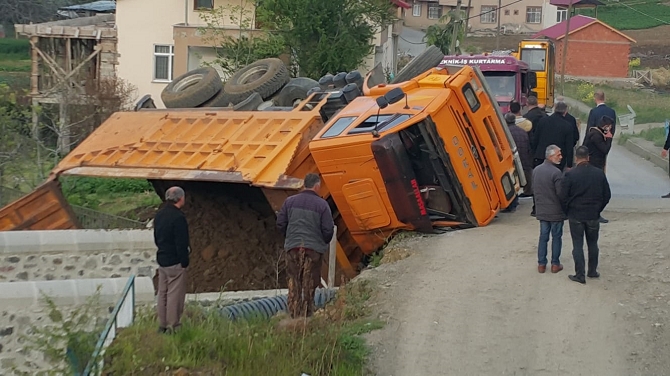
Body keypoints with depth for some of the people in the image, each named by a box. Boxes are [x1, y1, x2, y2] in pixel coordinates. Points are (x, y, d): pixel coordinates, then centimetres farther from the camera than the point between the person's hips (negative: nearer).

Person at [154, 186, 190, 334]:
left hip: (162, 259, 9)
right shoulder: (178, 217, -20)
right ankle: (172, 326, 0)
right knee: (175, 294, -3)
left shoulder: (159, 215, 9)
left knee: (162, 293, 14)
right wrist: (184, 261, -13)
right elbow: (181, 243, -20)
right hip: (175, 262, -9)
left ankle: (162, 325, 20)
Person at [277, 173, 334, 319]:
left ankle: (294, 314, 5)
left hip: (293, 246, 2)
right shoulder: (322, 204, -5)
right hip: (314, 247, -2)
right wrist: (324, 243, 15)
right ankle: (306, 314, 7)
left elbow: (280, 223, 6)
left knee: (294, 282, 8)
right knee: (309, 283, 6)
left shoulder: (290, 201, 3)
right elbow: (328, 229, -5)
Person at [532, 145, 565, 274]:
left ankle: (541, 264, 16)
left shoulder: (536, 170, 1)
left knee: (543, 236, 14)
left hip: (541, 210, 5)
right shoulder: (556, 173, -21)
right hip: (556, 211, -5)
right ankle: (555, 264, 15)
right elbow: (561, 193, -19)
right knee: (556, 237, 8)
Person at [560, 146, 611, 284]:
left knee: (578, 245, 5)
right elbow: (607, 195, 3)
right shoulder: (599, 174, -4)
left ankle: (580, 275, 6)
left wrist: (568, 212, 6)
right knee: (593, 244, 18)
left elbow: (563, 197, -11)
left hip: (576, 216, -3)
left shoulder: (570, 175, -14)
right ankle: (592, 271, 27)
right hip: (593, 216, 3)